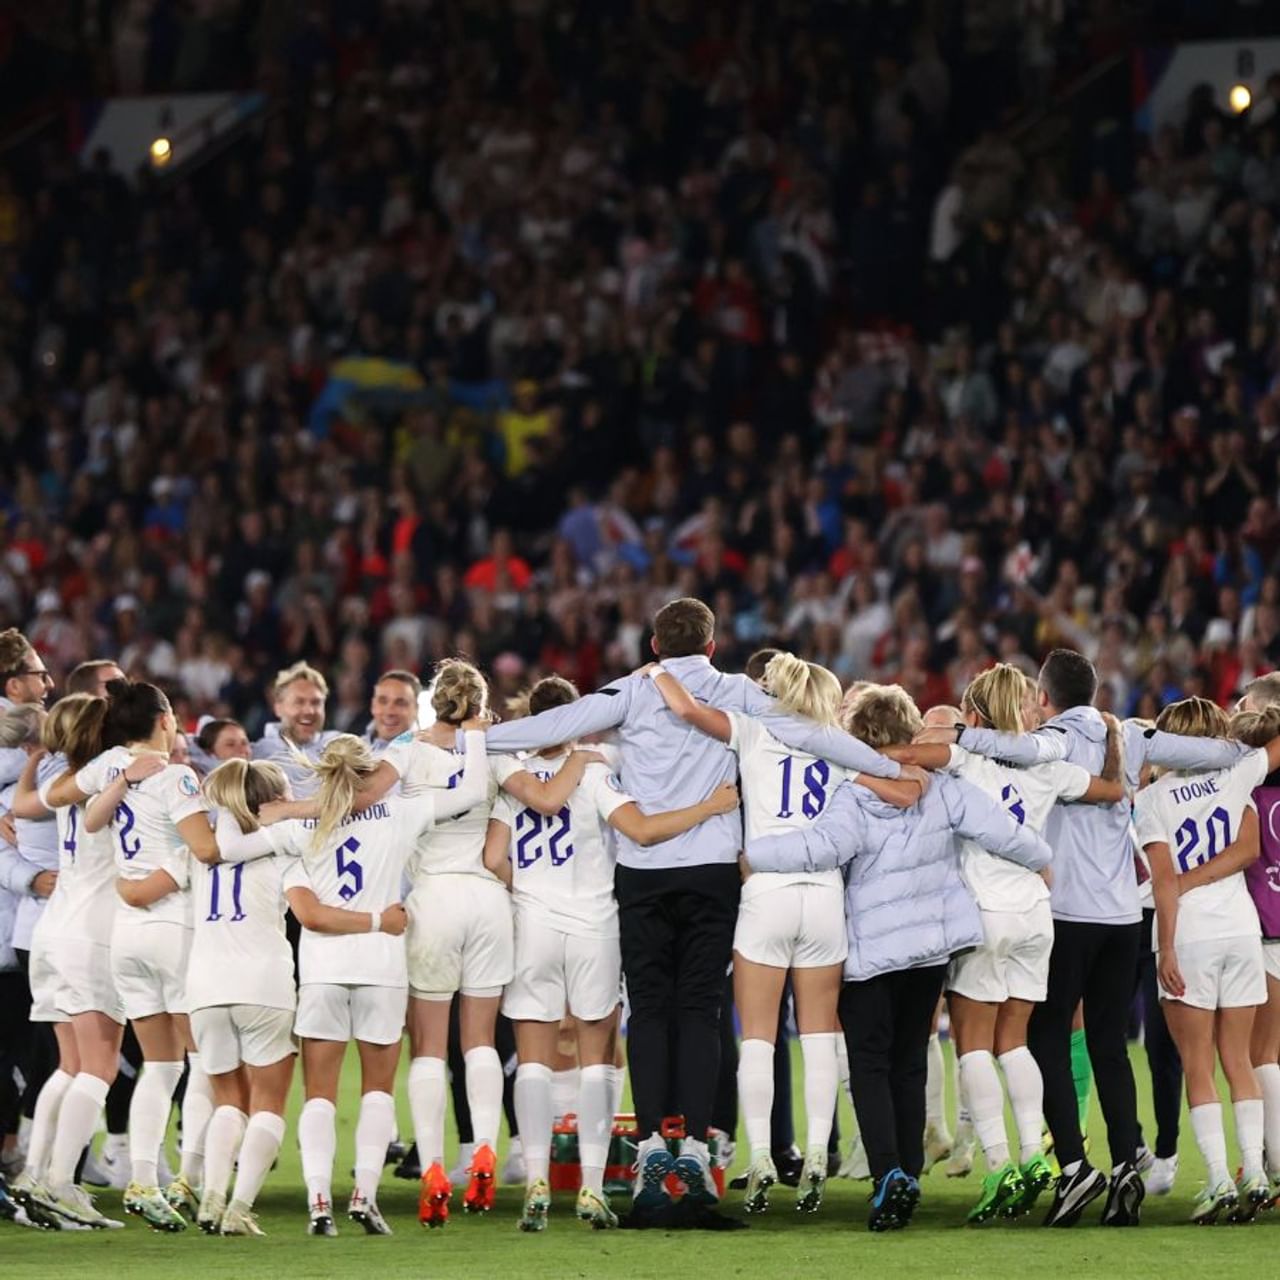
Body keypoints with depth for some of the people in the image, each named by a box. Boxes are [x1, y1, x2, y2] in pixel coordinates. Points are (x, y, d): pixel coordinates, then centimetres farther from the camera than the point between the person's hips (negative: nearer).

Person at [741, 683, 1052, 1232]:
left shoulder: (853, 799, -16)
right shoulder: (943, 791, -4)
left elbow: (823, 845, -33)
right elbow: (1002, 832, -6)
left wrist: (748, 853, -28)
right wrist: (1043, 861, 14)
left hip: (869, 951, -4)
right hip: (931, 945, 4)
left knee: (869, 1066, 1)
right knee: (910, 1064, 15)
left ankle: (889, 1173, -18)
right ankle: (910, 1173, 12)